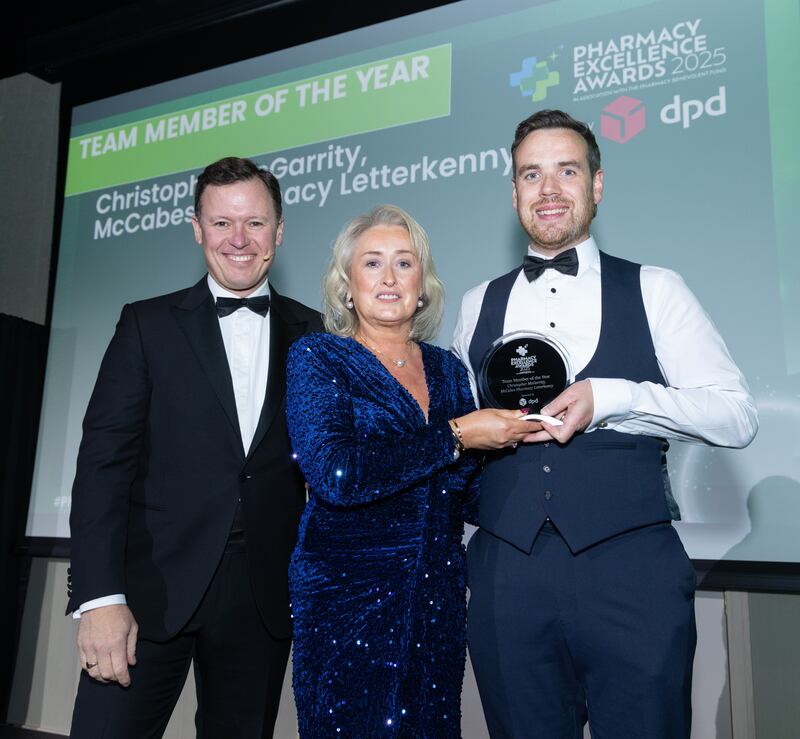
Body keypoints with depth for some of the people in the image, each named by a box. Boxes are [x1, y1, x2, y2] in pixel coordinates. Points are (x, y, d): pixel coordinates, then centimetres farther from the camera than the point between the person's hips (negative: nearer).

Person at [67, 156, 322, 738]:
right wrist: (100, 597, -13)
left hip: (263, 597, 2)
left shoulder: (313, 335, 6)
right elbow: (105, 459, -4)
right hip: (154, 589, -1)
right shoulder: (148, 324, 2)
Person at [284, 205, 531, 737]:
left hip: (439, 601, 5)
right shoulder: (317, 359, -4)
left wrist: (508, 435, -7)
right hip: (349, 597, -4)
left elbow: (471, 496, 10)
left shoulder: (447, 370, 8)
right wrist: (454, 436, -19)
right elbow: (334, 474, -21)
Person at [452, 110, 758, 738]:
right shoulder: (479, 305, 14)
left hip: (631, 568, -2)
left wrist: (609, 398, -14)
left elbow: (737, 415, -2)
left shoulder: (653, 290, 6)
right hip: (508, 573, 2)